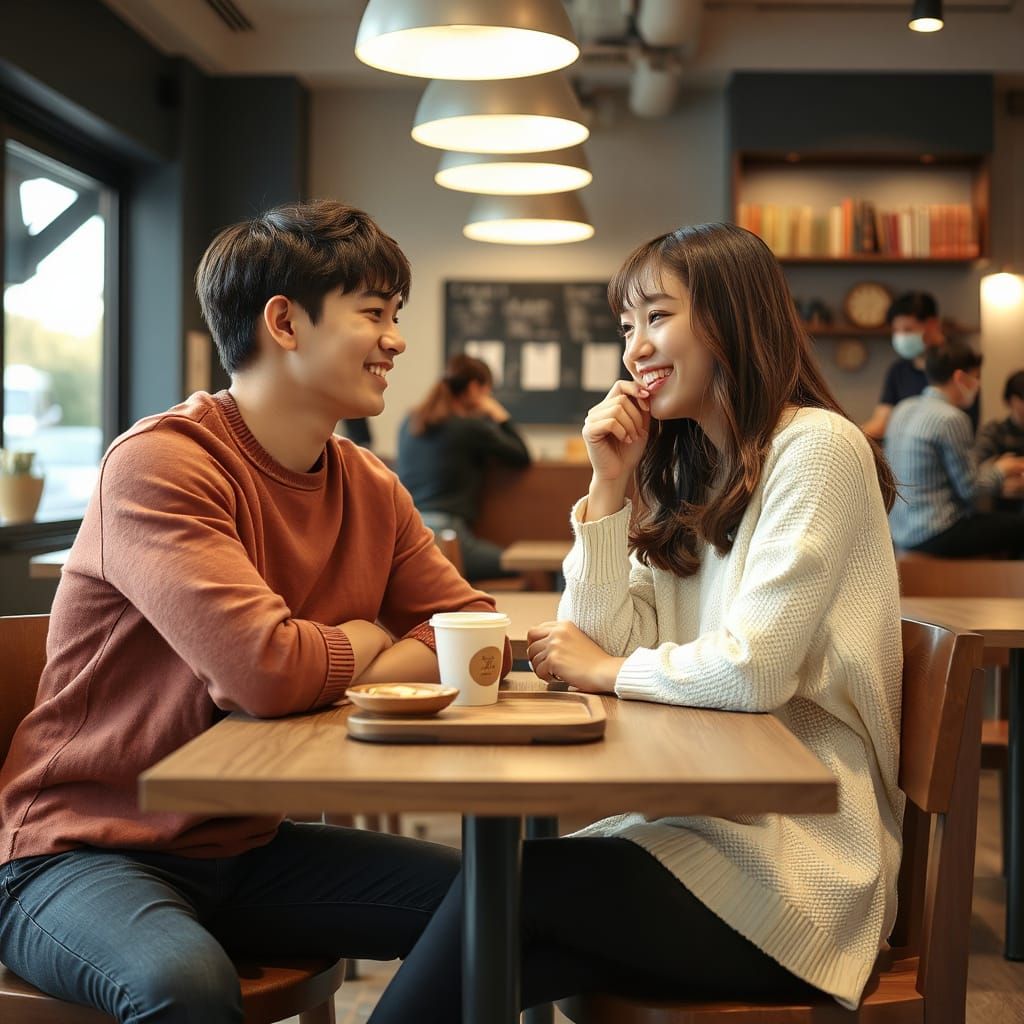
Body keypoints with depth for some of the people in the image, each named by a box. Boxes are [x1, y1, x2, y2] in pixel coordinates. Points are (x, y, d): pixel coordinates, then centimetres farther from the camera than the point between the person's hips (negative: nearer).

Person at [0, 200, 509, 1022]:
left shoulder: (371, 490, 4)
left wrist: (316, 673, -17)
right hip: (87, 851, -7)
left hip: (249, 849, 7)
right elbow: (265, 668, -32)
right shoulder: (159, 462, -20)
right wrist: (364, 644, -10)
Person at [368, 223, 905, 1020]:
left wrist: (606, 670, -5)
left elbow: (754, 671, -20)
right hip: (701, 825, 6)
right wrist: (609, 489, -1)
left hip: (795, 857, -6)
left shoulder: (816, 447, -10)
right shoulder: (689, 474, 15)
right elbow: (602, 650, 4)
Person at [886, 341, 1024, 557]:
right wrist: (1001, 470, 6)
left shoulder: (903, 409, 9)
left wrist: (999, 483, 17)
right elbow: (969, 489, -12)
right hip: (935, 538, -9)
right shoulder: (951, 419, -17)